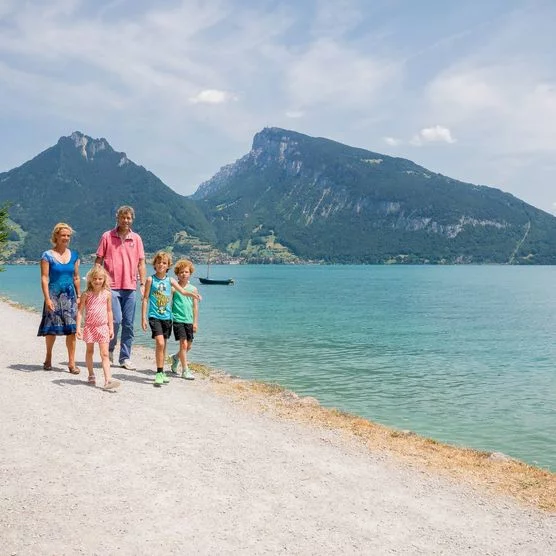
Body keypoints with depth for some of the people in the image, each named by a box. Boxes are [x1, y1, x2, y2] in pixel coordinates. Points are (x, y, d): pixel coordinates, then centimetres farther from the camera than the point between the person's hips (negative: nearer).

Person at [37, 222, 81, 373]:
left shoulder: (74, 255, 9)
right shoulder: (47, 256, -3)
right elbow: (44, 278, -6)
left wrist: (79, 296, 9)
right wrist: (47, 298, -13)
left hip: (70, 295, 3)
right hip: (54, 294, -3)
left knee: (72, 329, -4)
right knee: (52, 328, 5)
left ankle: (72, 362, -1)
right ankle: (48, 358, 27)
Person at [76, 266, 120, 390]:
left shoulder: (107, 294, 1)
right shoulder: (86, 295, -4)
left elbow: (109, 311, 8)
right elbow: (80, 311, -3)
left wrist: (111, 328, 7)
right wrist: (78, 327, -10)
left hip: (103, 327, 0)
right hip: (90, 326, 0)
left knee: (105, 354, -6)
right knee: (90, 351, 14)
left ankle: (108, 380, -14)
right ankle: (91, 375, 31)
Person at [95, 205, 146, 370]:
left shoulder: (136, 238, 9)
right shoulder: (107, 236, 2)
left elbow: (141, 263, 9)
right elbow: (98, 261, 4)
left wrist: (143, 283, 2)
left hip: (130, 287, 3)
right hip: (111, 286, -3)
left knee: (128, 324, 5)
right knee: (116, 320, -12)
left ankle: (125, 358, 15)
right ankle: (109, 349, 16)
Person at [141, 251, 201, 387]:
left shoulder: (170, 280, 6)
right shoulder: (151, 279, -2)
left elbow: (182, 291, 0)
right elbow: (145, 299, -1)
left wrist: (193, 294, -21)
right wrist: (143, 317, -4)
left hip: (167, 317, 4)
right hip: (154, 316, -4)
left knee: (163, 345, 12)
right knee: (160, 343, -18)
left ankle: (161, 372, 24)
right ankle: (159, 373, -11)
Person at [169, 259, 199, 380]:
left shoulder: (193, 289, 7)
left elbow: (195, 306, 9)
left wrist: (195, 322, 6)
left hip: (189, 321, 4)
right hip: (177, 319, -4)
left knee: (188, 346, 11)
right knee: (183, 344, -11)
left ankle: (175, 357, 40)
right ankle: (185, 370, -3)